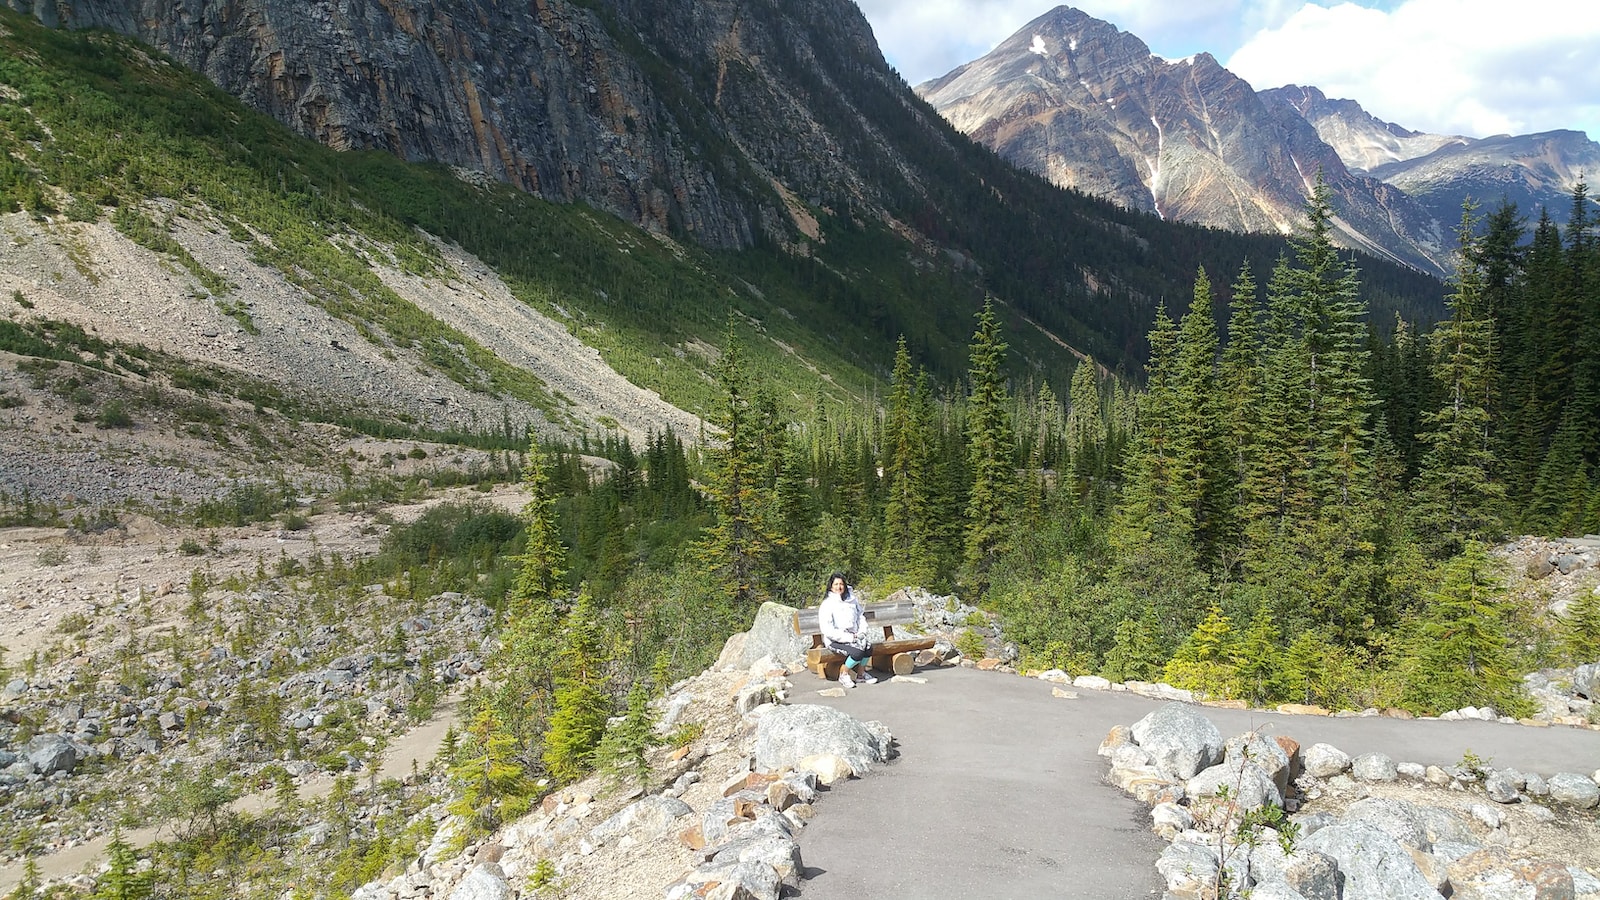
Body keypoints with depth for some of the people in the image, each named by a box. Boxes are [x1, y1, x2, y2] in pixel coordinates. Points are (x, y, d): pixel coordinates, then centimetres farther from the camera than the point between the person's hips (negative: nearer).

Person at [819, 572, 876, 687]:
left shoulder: (851, 599, 7)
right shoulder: (827, 604, -10)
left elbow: (861, 616, 18)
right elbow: (828, 631, -16)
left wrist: (862, 632, -2)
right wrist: (849, 638, -20)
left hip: (853, 637, 5)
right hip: (835, 641, -5)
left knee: (868, 646, -23)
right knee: (858, 652, -29)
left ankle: (861, 674, 1)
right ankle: (843, 674, -3)